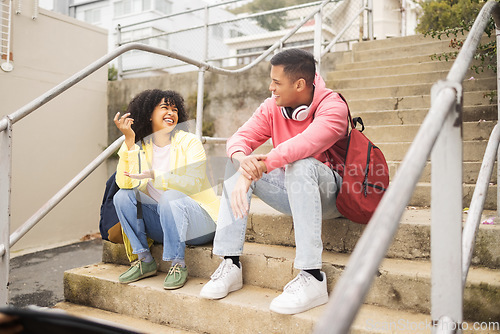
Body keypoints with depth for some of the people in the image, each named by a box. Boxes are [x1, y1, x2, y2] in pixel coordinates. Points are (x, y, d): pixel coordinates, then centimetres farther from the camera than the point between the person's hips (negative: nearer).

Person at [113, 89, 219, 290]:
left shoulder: (189, 142, -7)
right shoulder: (139, 145, 3)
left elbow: (194, 183, -21)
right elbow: (124, 183, -12)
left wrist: (154, 175, -32)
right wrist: (129, 140, -18)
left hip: (199, 222, -4)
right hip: (161, 224, 4)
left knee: (170, 197, -33)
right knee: (122, 196, -13)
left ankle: (178, 265, -18)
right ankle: (144, 261, -6)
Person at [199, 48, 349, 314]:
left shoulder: (332, 106, -17)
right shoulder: (272, 107, 0)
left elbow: (306, 144, -37)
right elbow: (240, 138, -11)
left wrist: (261, 166, -42)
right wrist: (242, 159, -34)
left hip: (329, 192, -5)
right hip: (290, 192, 6)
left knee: (300, 164, -36)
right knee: (235, 164, -11)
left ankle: (312, 278, -34)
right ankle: (230, 265, -13)